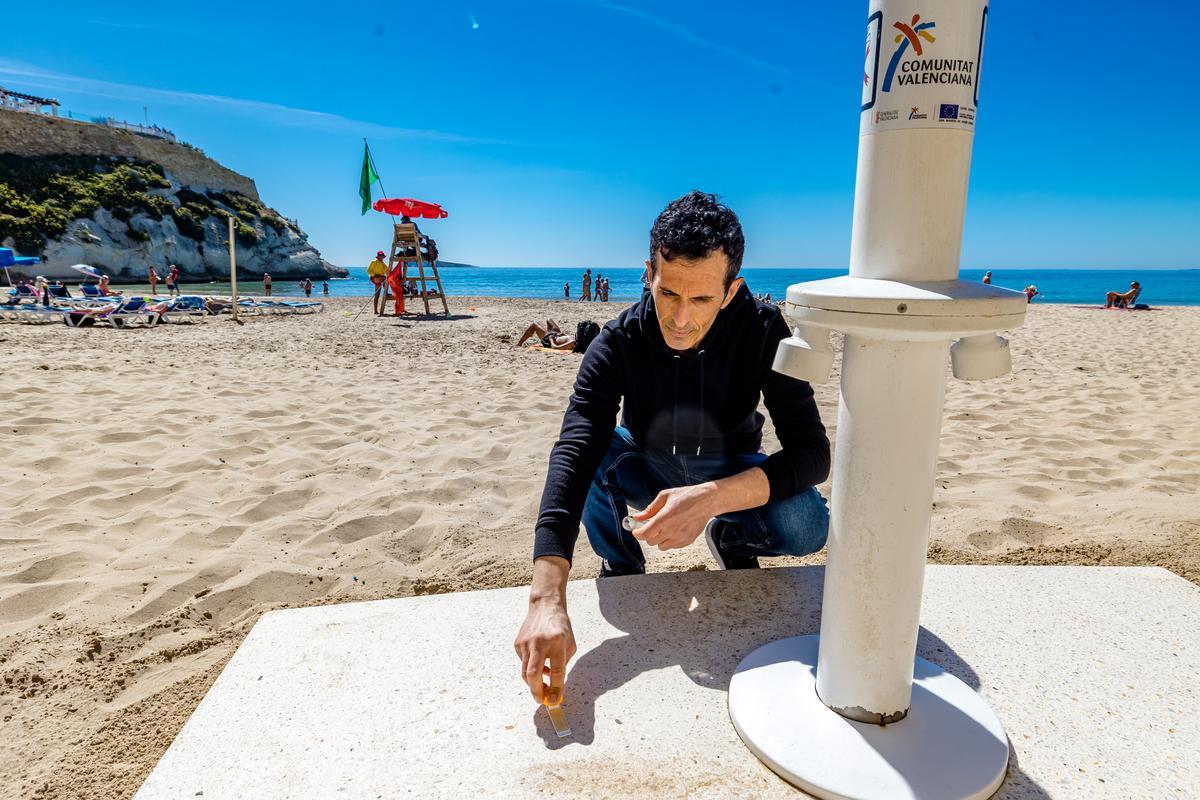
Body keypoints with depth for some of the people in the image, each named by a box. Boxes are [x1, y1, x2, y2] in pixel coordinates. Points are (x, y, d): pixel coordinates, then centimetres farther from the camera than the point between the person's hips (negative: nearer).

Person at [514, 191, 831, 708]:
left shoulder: (765, 332, -25)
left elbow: (811, 452, -29)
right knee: (592, 448, -32)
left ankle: (730, 538, 6)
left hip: (731, 474, 0)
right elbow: (573, 451, -40)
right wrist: (547, 599, -53)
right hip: (647, 471, 0)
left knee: (807, 524, -30)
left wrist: (711, 498, -47)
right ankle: (621, 568, -3)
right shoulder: (618, 343, -28)